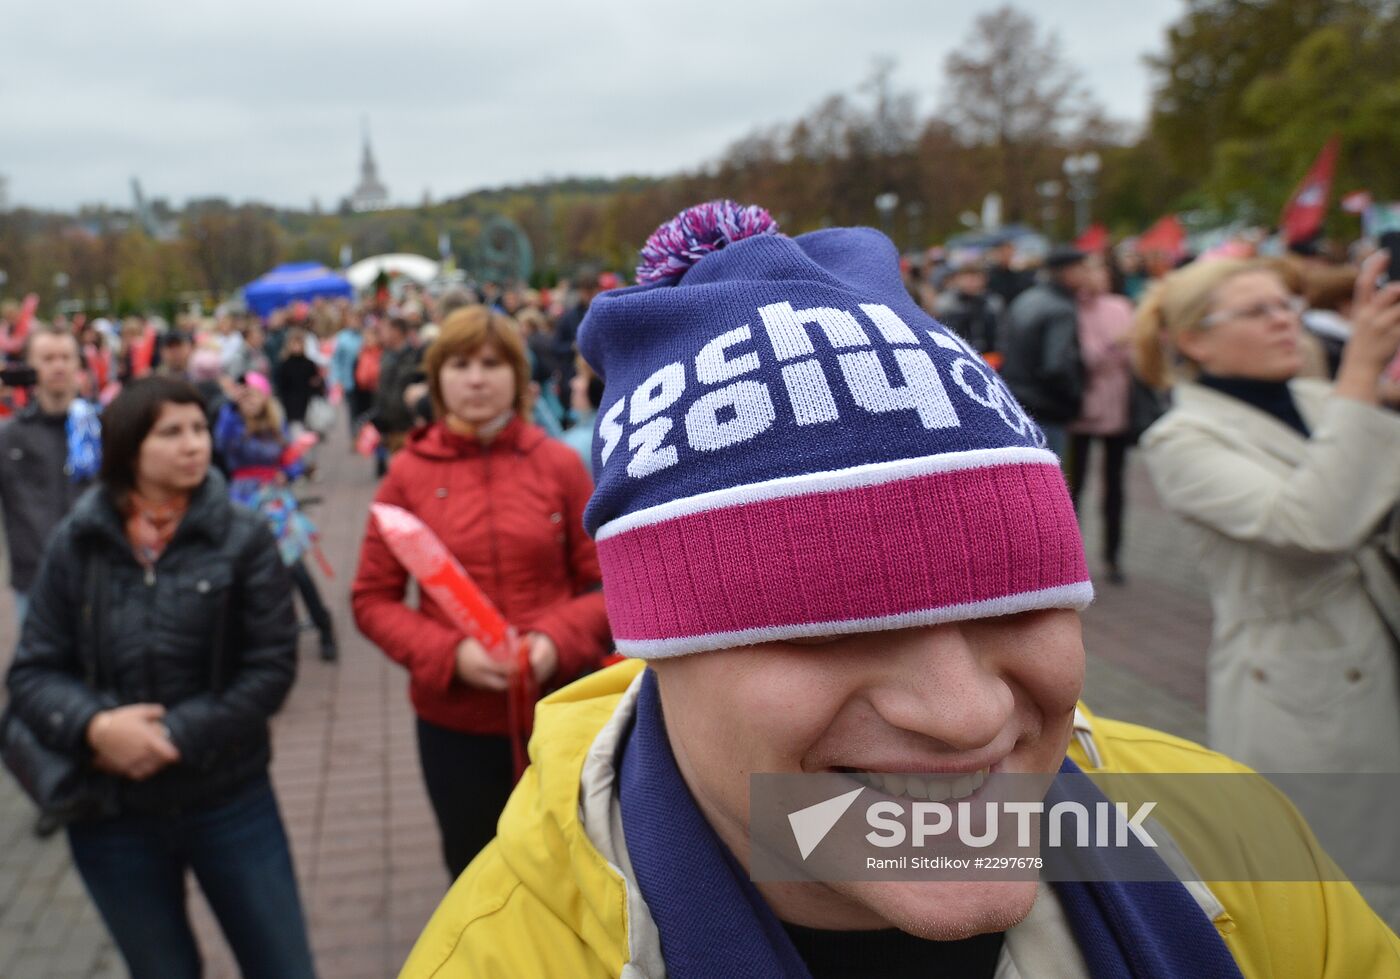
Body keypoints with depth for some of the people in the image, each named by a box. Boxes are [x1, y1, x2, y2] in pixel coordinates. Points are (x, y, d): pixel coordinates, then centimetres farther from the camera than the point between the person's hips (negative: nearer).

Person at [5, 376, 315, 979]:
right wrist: (94, 726, -19)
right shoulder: (76, 543, -4)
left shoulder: (242, 537, -8)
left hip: (230, 800, -1)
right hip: (111, 813, 1)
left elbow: (271, 668, -10)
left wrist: (176, 737, -18)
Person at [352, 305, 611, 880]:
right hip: (454, 720, 0)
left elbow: (607, 583, 0)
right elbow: (372, 599, -1)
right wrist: (449, 653, -16)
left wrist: (559, 640, -18)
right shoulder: (409, 472, -5)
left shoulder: (559, 463, -4)